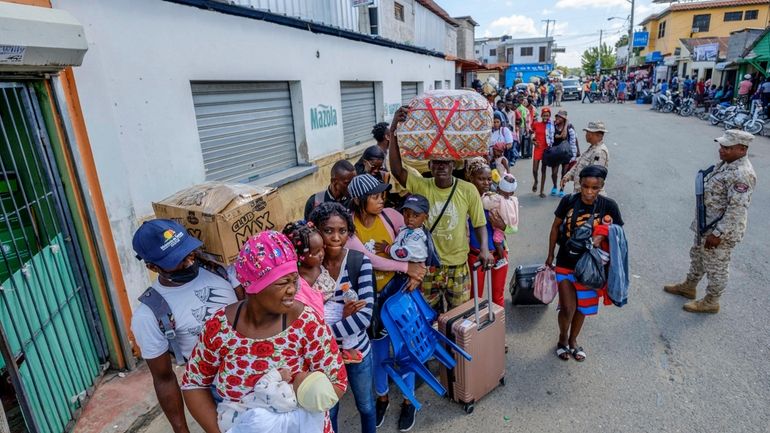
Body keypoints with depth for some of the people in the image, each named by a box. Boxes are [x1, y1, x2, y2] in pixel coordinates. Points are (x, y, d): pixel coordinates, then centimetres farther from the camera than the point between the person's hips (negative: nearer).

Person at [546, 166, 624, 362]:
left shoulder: (608, 205, -11)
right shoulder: (568, 201, -12)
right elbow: (555, 227, 0)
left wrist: (602, 236, -23)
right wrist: (550, 255, 4)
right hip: (566, 263, -1)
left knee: (582, 307, 17)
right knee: (567, 308, 0)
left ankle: (573, 340, 43)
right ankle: (562, 339, 31)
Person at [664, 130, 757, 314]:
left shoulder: (742, 174, -27)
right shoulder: (726, 163, 4)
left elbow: (736, 209, -28)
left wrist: (717, 234, -24)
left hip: (721, 230, -10)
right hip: (706, 224, 10)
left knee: (716, 266, 8)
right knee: (698, 256, 24)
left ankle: (710, 302, 26)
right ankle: (689, 287, 43)